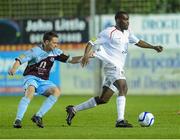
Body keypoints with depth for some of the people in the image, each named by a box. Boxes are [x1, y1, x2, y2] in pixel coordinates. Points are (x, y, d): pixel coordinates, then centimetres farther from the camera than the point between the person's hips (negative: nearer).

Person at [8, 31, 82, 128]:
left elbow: (71, 60, 10)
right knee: (30, 91, -36)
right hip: (31, 77, -6)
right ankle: (18, 120, -35)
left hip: (44, 81, 6)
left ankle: (38, 116, -18)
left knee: (56, 91, -20)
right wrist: (14, 68, -44)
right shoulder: (36, 51, -14)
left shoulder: (55, 52, 4)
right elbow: (20, 59, -24)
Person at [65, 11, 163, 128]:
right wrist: (86, 54, -27)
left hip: (119, 68, 9)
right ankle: (120, 120, -35)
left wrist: (153, 47, 16)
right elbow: (92, 43, -9)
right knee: (123, 88, -28)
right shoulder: (109, 32, -8)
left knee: (103, 99, 10)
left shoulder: (127, 32, 17)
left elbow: (138, 42, 27)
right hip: (112, 66, -9)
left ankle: (74, 109, 21)